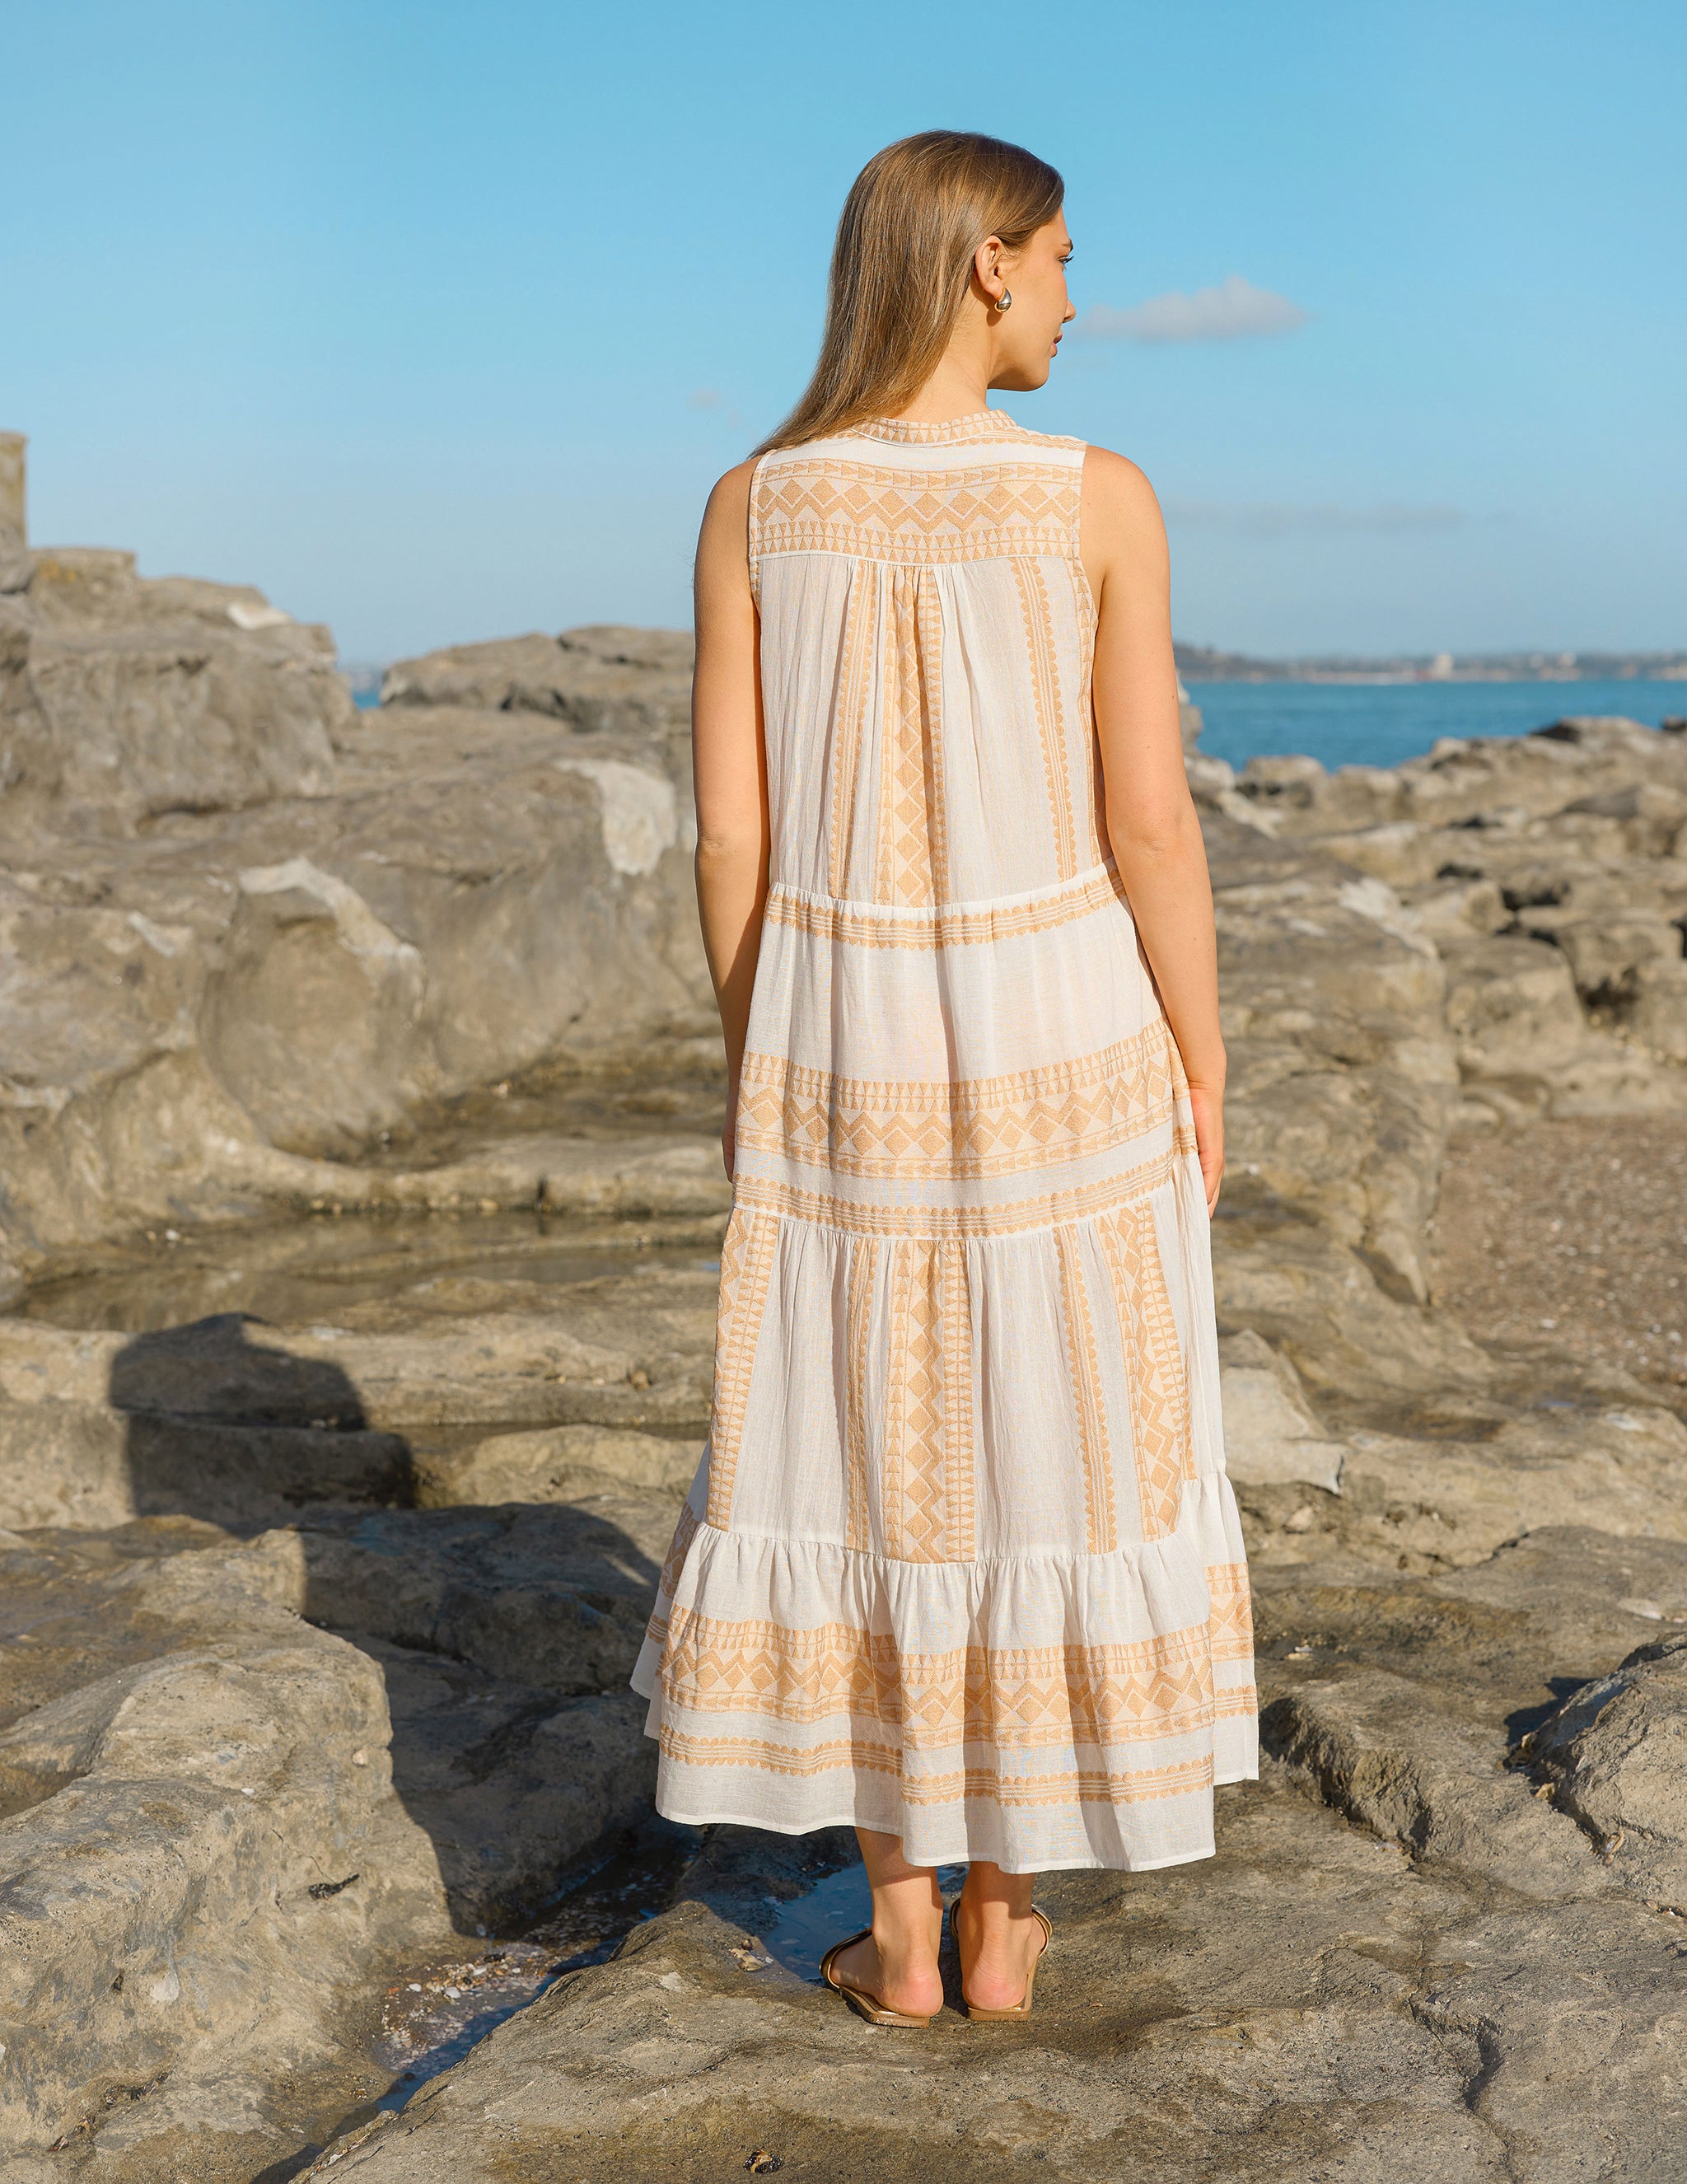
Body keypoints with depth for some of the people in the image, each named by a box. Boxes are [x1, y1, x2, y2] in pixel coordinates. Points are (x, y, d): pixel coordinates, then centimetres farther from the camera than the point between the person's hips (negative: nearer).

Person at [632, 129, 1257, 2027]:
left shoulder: (755, 507, -3)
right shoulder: (1100, 499, -10)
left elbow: (730, 831, -2)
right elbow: (1151, 823, -10)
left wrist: (749, 1060, 10)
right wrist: (1202, 1062, 1)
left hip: (848, 1039, 2)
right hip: (1060, 1033, -2)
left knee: (860, 1461, 13)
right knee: (1054, 1456, 12)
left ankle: (901, 1935, 18)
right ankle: (1004, 1916, 21)